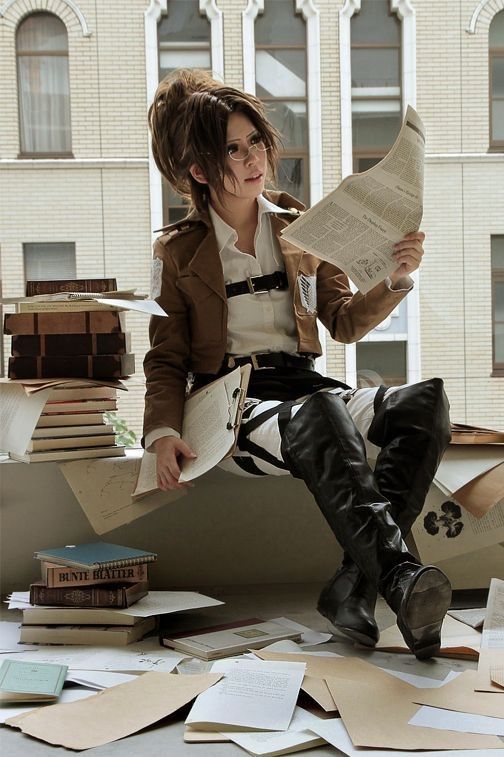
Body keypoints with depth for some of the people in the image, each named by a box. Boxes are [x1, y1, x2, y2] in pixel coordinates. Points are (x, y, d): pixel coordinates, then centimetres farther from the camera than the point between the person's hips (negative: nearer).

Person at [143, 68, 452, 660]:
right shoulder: (178, 250, 8)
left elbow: (345, 323, 14)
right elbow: (166, 358, 8)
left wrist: (396, 280, -5)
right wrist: (163, 432, -10)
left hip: (302, 384, 4)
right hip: (228, 400, -4)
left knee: (426, 402, -27)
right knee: (319, 415, -39)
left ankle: (354, 587, -37)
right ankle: (400, 574, -51)